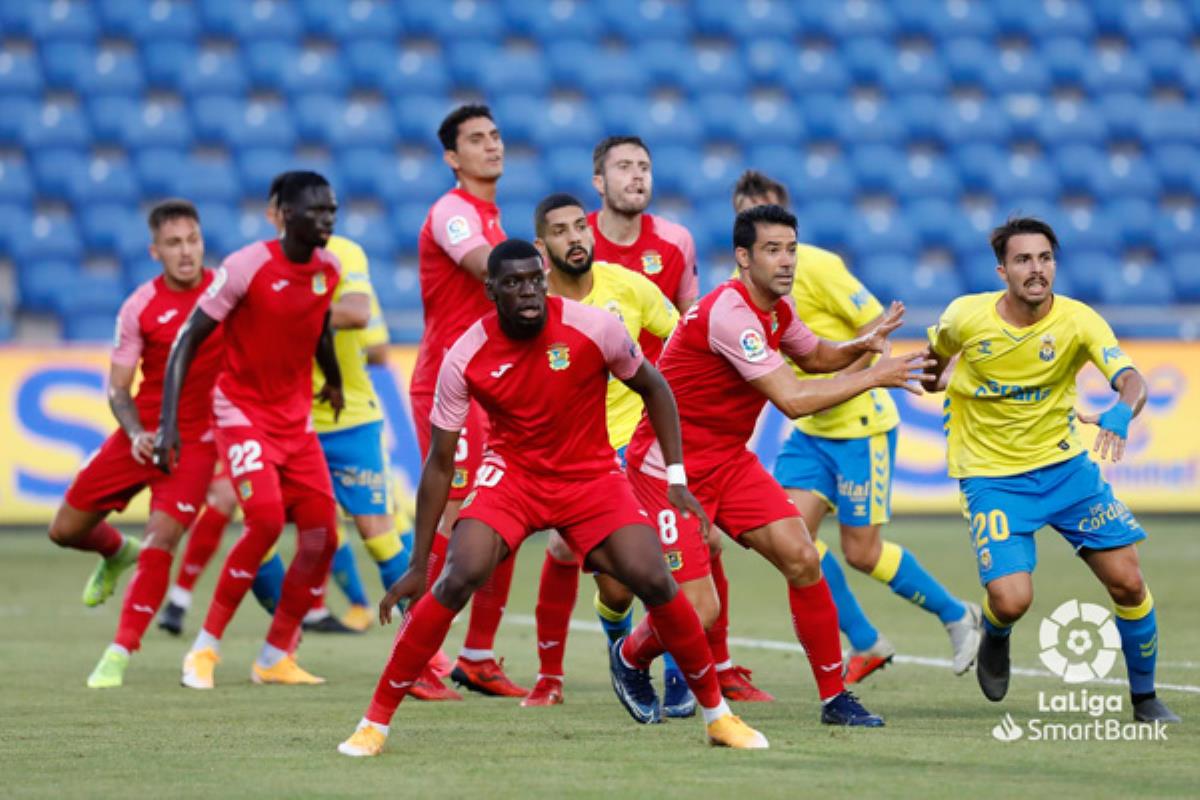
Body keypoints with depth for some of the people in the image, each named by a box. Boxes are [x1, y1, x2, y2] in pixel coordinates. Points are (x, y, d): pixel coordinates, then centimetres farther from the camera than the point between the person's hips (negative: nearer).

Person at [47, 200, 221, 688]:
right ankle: (117, 553, 43)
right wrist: (135, 433, -20)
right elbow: (117, 386, -2)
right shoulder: (140, 308, -6)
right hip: (143, 433, 2)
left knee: (159, 544, -20)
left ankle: (119, 656, -13)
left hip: (196, 440, -2)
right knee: (66, 529, 7)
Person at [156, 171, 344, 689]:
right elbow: (187, 340, -14)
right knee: (267, 520, -24)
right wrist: (169, 422, -20)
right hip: (242, 411, -6)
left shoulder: (328, 270, 0)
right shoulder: (247, 267, -18)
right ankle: (205, 648, -11)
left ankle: (275, 657, 11)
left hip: (296, 418, 6)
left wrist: (334, 379, 33)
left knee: (322, 535, -3)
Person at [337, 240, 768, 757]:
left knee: (655, 581, -15)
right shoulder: (466, 359, -16)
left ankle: (717, 713, 7)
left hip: (591, 476, 1)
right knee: (458, 579, -23)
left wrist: (676, 479, -4)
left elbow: (653, 388, 2)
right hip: (512, 473, -1)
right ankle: (376, 721, -12)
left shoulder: (594, 329, -18)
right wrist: (417, 566, -8)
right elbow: (439, 464, -9)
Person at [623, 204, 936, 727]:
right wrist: (872, 376, -21)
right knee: (698, 612, -13)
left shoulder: (776, 308, 3)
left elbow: (814, 355, 25)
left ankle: (834, 696, 2)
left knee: (802, 559, -9)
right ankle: (630, 659, 21)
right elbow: (792, 400, -29)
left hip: (728, 459, 8)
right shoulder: (728, 313, -26)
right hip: (669, 465, -8)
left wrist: (861, 345, 2)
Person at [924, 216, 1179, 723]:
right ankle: (994, 639, 21)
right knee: (1011, 599, -19)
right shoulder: (966, 317, -13)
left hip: (1064, 466, 1)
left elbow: (1131, 380, -30)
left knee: (1127, 582, -5)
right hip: (991, 476, -1)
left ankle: (1145, 698, 18)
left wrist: (1121, 413, -49)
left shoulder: (1078, 321, -15)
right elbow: (935, 359, 12)